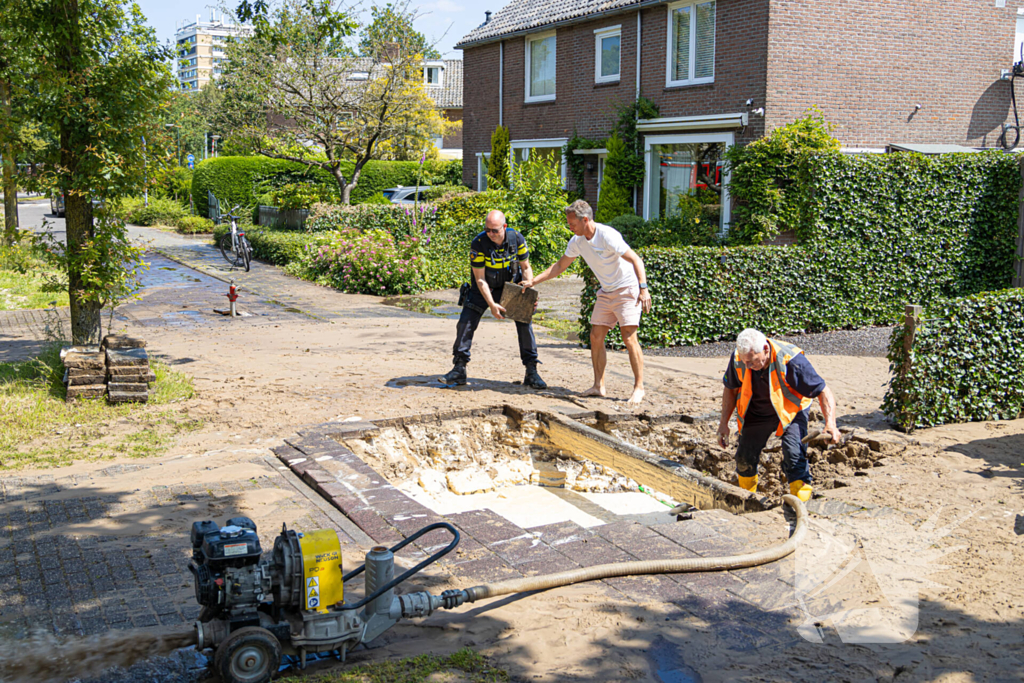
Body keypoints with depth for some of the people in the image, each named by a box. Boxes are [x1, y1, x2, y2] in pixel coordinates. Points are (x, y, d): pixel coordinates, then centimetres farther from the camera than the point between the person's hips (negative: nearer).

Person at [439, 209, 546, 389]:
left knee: (525, 323, -9)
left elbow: (526, 268, -4)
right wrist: (492, 304, -30)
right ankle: (459, 369, 2)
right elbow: (480, 279, -20)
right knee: (465, 323, -9)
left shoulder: (517, 239, -17)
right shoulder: (478, 243, -24)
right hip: (483, 289, -1)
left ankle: (531, 372, 0)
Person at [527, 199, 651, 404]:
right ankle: (598, 386, 10)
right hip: (606, 293, 8)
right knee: (595, 337, 2)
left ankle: (638, 387, -6)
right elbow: (560, 266, 15)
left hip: (627, 289, -8)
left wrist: (643, 288, -32)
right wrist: (533, 281, 10)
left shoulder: (607, 236, -22)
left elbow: (635, 260, -22)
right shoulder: (577, 241, 2)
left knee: (629, 338, -14)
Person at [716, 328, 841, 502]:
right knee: (745, 458, 4)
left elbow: (823, 390, -26)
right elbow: (730, 389, -2)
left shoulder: (790, 360, -34)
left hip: (790, 410, -4)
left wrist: (830, 423, -39)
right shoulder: (738, 358, -22)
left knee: (794, 455, -23)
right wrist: (724, 423, -4)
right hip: (756, 413, 4)